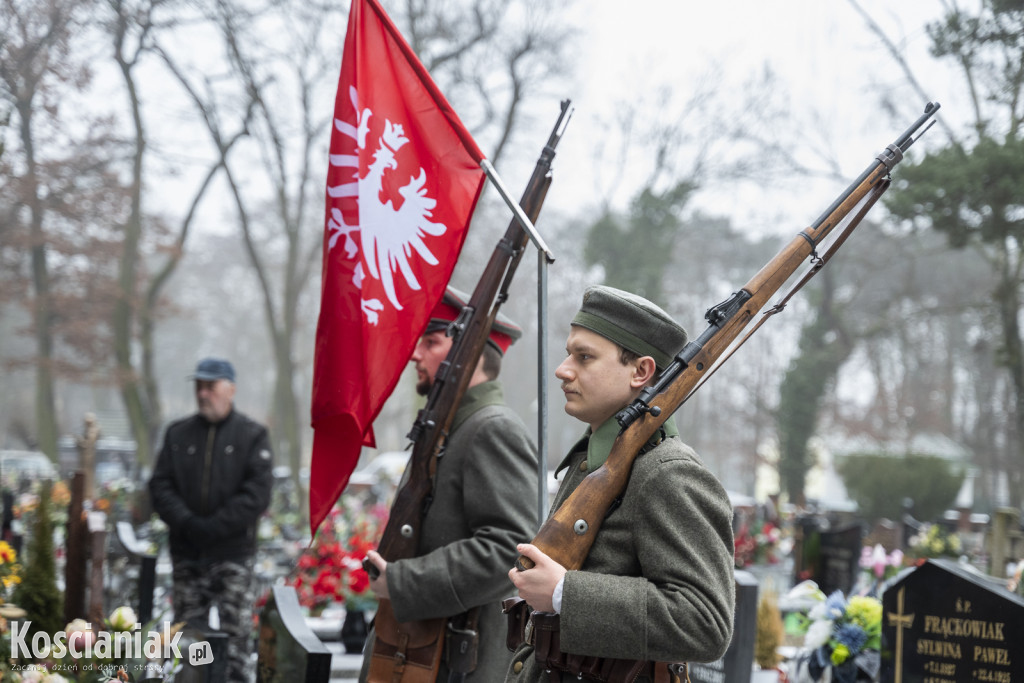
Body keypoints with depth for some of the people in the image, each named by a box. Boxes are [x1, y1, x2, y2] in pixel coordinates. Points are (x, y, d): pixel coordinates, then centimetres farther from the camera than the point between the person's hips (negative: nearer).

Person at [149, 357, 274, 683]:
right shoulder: (178, 433, 11)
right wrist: (186, 522, -11)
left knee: (235, 634, -3)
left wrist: (213, 527, -16)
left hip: (232, 553, -3)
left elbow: (257, 493, -8)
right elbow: (160, 485, 6)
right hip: (186, 553, 3)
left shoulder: (252, 435, 1)